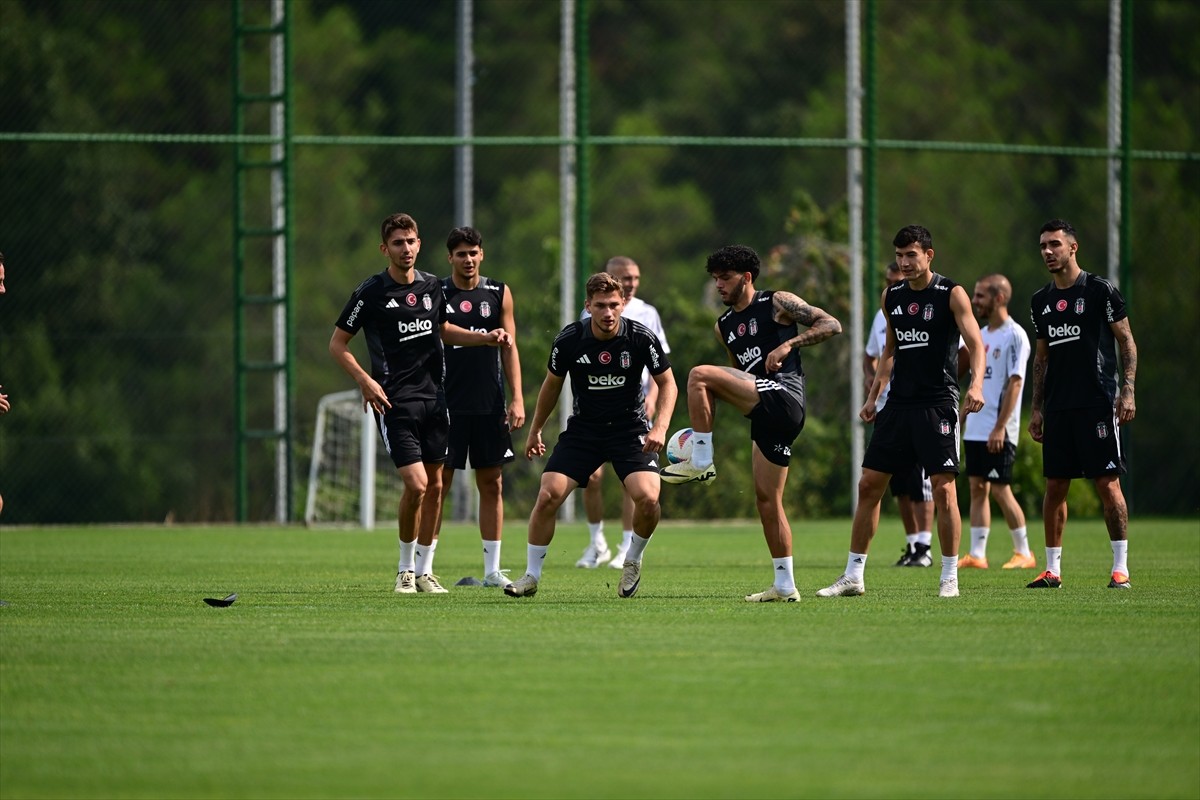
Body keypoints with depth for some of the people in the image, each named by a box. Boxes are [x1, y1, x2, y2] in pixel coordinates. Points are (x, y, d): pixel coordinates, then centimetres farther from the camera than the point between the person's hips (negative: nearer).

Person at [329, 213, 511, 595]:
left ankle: (424, 570, 17)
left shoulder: (432, 286, 7)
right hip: (394, 402, -5)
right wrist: (365, 381, -16)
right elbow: (337, 344, -3)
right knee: (416, 483, -14)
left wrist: (487, 337, 14)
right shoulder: (370, 292, -8)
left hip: (433, 397, 6)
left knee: (435, 485, 6)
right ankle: (405, 570, 3)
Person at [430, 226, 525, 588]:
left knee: (492, 484, 4)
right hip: (447, 405, -2)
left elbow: (509, 347, 8)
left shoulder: (499, 293, 7)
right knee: (437, 484, -4)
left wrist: (517, 398, 0)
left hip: (490, 405, 2)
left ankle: (492, 569, 9)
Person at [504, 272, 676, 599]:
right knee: (548, 495, -13)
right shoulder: (569, 339, -11)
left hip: (631, 429, -1)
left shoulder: (641, 338, -15)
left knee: (647, 498, -23)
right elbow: (552, 384, 8)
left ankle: (632, 561, 7)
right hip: (583, 428, 1)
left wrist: (660, 427, -17)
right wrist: (535, 430, 14)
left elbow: (667, 383, -2)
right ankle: (532, 576, 4)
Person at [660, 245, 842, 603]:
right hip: (766, 415, 9)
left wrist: (789, 344, -16)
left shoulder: (778, 303, 1)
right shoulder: (723, 326, 23)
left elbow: (831, 325, -4)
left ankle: (701, 460, -15)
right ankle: (785, 586, 10)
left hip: (783, 396, -9)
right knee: (766, 498, 7)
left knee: (699, 374, -20)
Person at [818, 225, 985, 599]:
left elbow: (975, 344, -12)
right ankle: (853, 575, 10)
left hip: (938, 404, -6)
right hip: (899, 404, 6)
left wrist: (976, 384, -29)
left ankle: (949, 577, -1)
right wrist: (873, 396, 17)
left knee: (943, 487, -9)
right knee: (869, 484, 3)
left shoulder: (951, 294, -6)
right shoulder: (892, 297, 12)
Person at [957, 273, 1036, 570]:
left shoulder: (1015, 336, -10)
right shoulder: (981, 334, 15)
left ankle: (1023, 552, 6)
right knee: (977, 488, 5)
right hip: (975, 429, 8)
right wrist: (960, 420, 16)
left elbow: (1015, 383, -16)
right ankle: (977, 555, 6)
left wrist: (1000, 427, -21)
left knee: (1000, 490, -6)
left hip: (998, 432, -8)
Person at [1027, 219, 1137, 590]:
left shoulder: (1100, 291, -4)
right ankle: (1052, 570, 11)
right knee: (1055, 485, 5)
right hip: (1057, 407, 6)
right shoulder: (1041, 301, 14)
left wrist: (1127, 391, -11)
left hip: (1097, 404, -6)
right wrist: (1037, 407, 15)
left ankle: (1121, 568, -4)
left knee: (1108, 483, -7)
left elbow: (1127, 341, -2)